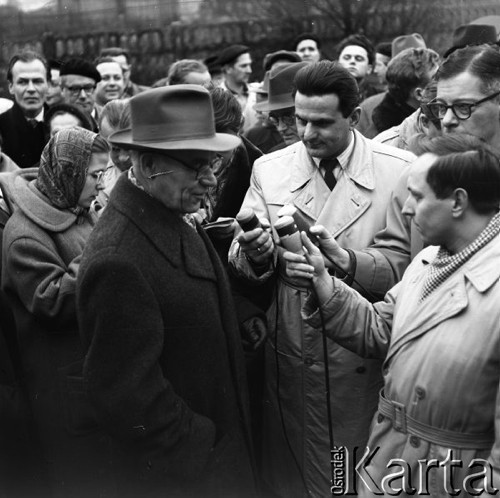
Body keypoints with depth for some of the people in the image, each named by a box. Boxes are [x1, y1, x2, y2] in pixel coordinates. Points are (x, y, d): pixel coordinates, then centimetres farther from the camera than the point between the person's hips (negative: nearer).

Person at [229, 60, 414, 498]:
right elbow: (243, 264, 0)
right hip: (287, 359, 2)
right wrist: (256, 253, -23)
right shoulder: (269, 169, 2)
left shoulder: (399, 170, -6)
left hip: (364, 361, -2)